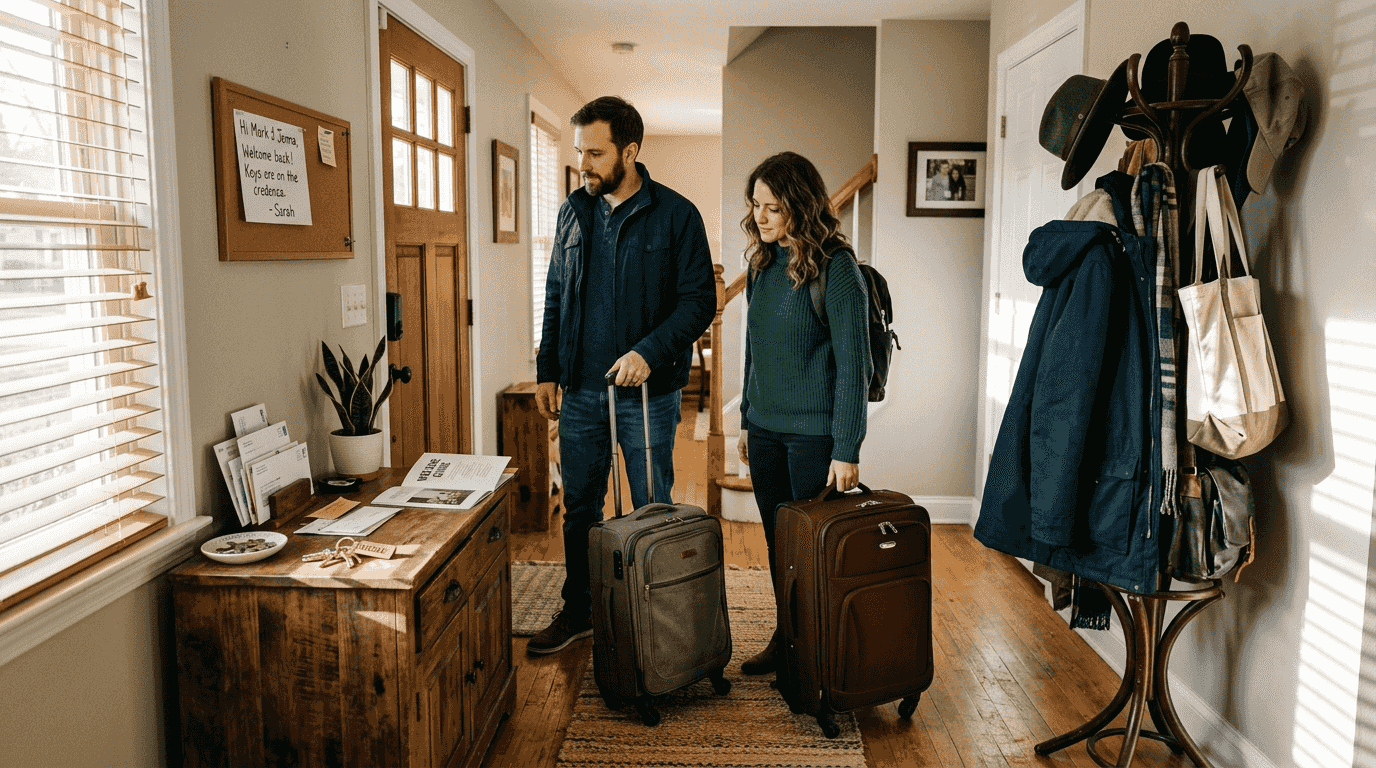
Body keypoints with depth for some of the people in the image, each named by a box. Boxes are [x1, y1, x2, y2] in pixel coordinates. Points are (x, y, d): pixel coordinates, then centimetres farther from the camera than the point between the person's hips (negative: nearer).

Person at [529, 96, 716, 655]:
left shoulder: (676, 215, -7)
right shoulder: (573, 213, 8)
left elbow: (700, 300, -9)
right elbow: (555, 298, 14)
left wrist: (650, 350, -22)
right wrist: (546, 370, 9)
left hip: (647, 392, -4)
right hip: (579, 389, 5)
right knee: (579, 506, 14)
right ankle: (578, 610, 30)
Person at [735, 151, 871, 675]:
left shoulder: (835, 268, -14)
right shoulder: (762, 263, 7)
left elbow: (853, 362, -15)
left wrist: (846, 450, -17)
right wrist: (747, 420, 15)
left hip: (814, 431, -6)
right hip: (766, 428, 7)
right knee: (777, 543, 16)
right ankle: (785, 639, 32)